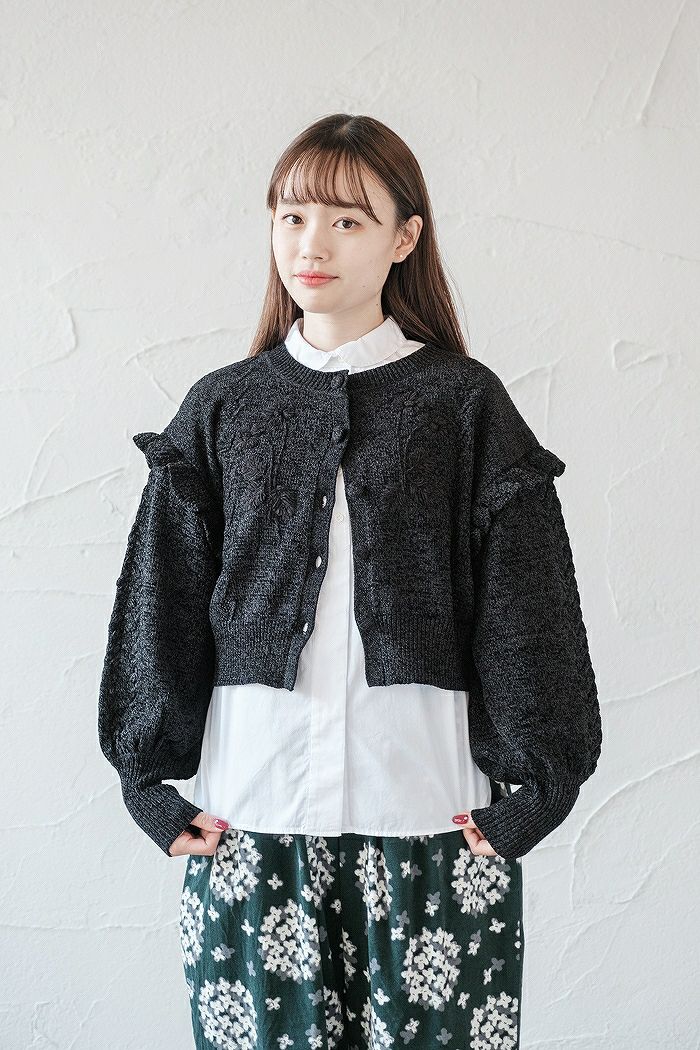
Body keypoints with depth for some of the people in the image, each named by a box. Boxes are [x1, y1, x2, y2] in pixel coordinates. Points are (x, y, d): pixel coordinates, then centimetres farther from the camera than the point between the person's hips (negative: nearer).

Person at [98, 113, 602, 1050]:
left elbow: (526, 603, 2)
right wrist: (150, 776, 5)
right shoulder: (222, 408, 9)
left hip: (433, 806, -1)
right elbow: (162, 595, 9)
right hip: (252, 807, 2)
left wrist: (534, 779, -3)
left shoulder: (466, 402, 4)